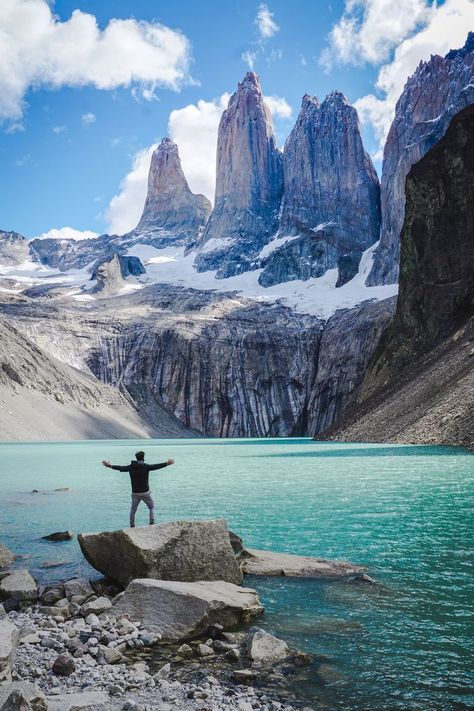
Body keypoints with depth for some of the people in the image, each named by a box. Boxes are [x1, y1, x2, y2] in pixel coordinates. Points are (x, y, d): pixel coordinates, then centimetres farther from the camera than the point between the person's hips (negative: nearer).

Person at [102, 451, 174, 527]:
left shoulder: (131, 467, 0)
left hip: (135, 493, 3)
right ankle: (152, 524, 4)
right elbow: (156, 466, -14)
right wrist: (166, 464, -13)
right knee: (152, 508, 13)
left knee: (133, 509, 16)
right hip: (145, 492, -3)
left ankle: (132, 526, 15)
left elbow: (121, 468, 7)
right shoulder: (146, 466, -10)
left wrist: (109, 466, 19)